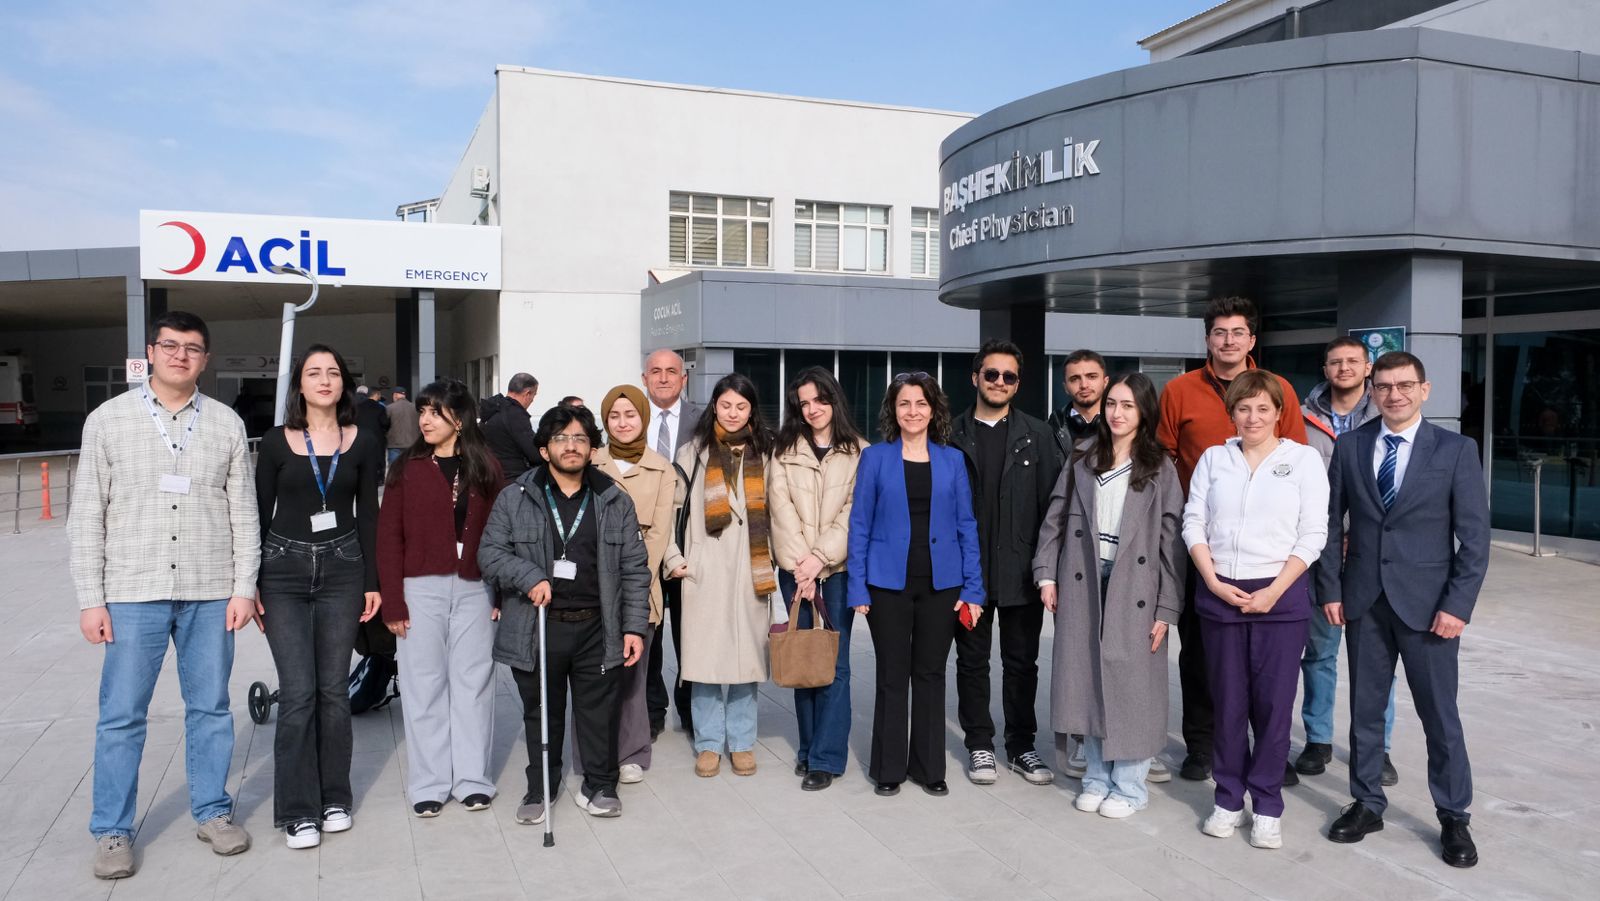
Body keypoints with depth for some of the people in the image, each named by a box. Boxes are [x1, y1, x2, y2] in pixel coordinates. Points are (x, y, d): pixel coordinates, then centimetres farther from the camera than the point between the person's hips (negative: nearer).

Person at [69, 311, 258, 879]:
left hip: (210, 594, 1)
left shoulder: (227, 424, 4)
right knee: (121, 716, 5)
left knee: (210, 708, 10)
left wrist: (244, 587, -1)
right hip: (132, 594, -1)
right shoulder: (108, 420, 1)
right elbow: (87, 516, 1)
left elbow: (244, 513, 5)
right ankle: (112, 831, 19)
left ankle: (212, 811, 25)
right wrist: (90, 599, -4)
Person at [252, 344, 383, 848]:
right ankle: (298, 810, 7)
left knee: (333, 690, 6)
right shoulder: (277, 443, 1)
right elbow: (259, 514, 4)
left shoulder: (364, 443, 4)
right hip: (284, 571, -1)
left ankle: (335, 798, 19)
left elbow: (367, 516, 6)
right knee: (297, 693, -4)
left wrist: (372, 582, 4)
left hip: (342, 570, 1)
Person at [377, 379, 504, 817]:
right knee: (425, 685, 6)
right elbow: (389, 537, 0)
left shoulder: (486, 468, 4)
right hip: (422, 587, 0)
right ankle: (429, 783, 16)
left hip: (475, 588, 0)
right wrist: (393, 602, -6)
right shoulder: (407, 468, 3)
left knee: (473, 682, 6)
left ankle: (472, 779, 17)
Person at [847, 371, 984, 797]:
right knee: (892, 675, 7)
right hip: (889, 582, -1)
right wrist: (857, 587, -6)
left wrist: (972, 588, -1)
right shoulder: (875, 458, 0)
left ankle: (928, 766, 24)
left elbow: (966, 526, 5)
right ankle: (889, 768, 20)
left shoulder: (952, 460, 5)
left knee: (931, 673, 11)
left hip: (940, 584, 2)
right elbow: (860, 524, 0)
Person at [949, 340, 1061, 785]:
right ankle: (979, 745, 22)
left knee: (1022, 662, 10)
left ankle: (1021, 746, 23)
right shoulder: (952, 435, 2)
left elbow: (1053, 500, 2)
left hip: (1021, 571, 1)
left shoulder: (1037, 435, 5)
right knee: (973, 660, 10)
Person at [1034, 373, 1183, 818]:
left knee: (1130, 683, 1)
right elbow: (1056, 518, 8)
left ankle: (1129, 785, 15)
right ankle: (1097, 777, 22)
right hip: (1083, 582, 3)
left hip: (1133, 586, -3)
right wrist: (1047, 575, -2)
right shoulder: (1083, 459, 9)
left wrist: (1166, 609, -9)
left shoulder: (1160, 469, -1)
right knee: (1088, 681, 8)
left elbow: (1171, 541, -4)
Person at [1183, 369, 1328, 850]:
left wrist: (1274, 591, -10)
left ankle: (1267, 807, 15)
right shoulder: (1213, 458, 9)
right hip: (1219, 595, 2)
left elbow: (1312, 535, -3)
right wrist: (1213, 581, -7)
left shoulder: (1304, 459, 2)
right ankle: (1228, 799, 20)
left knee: (1273, 703, 3)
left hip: (1280, 596, -2)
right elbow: (1193, 523, 5)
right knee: (1227, 702, 8)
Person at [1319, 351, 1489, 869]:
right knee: (1364, 709, 12)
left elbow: (1474, 535, -5)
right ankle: (1367, 805, 26)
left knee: (1440, 715, 6)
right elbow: (1332, 522, 5)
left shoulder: (1456, 450, -3)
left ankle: (1453, 818, 22)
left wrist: (1458, 605, -11)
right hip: (1364, 602, 2)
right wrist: (1330, 589, 0)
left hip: (1427, 603, -2)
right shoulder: (1349, 446, 3)